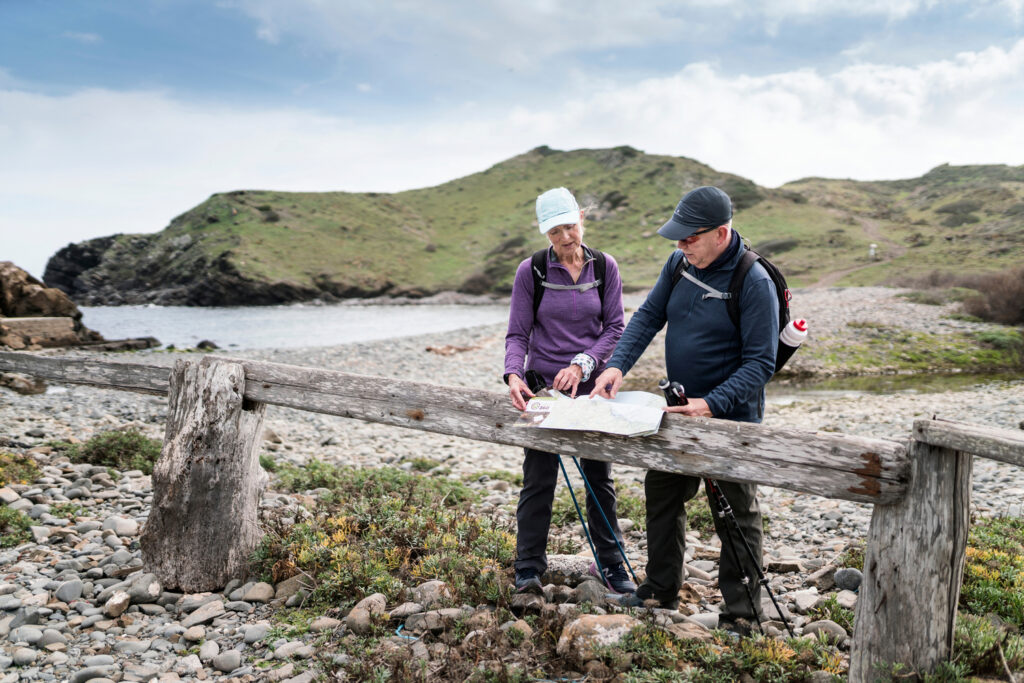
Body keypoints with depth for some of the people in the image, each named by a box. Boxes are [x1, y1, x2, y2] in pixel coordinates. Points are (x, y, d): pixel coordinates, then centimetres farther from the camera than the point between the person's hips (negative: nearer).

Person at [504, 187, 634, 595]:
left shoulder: (605, 267, 1)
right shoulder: (530, 272, -5)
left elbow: (615, 328, -2)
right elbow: (517, 333, -6)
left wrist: (581, 364, -17)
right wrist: (514, 374, -24)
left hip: (592, 385, 2)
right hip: (543, 386, -2)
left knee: (599, 478, 13)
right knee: (539, 479, 0)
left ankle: (609, 563, 27)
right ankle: (528, 569, 13)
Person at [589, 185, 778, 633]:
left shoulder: (754, 282, -21)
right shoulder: (679, 263, -1)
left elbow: (761, 363, -21)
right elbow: (648, 316, 4)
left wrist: (711, 404, -31)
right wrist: (617, 365, -11)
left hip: (731, 419, -7)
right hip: (678, 408, 7)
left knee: (735, 516, 6)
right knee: (661, 495, 17)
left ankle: (741, 612, 21)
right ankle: (660, 589, 34)